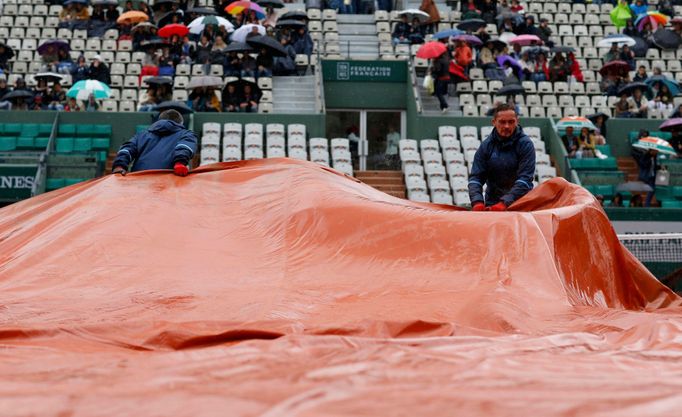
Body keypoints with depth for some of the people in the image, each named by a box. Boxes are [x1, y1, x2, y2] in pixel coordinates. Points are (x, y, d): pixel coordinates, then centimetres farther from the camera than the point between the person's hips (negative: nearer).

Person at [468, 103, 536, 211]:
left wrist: (505, 203, -27)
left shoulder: (526, 144, -4)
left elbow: (525, 179, -14)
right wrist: (477, 202, -18)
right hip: (491, 204, 2)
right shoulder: (486, 146, 6)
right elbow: (475, 177, 2)